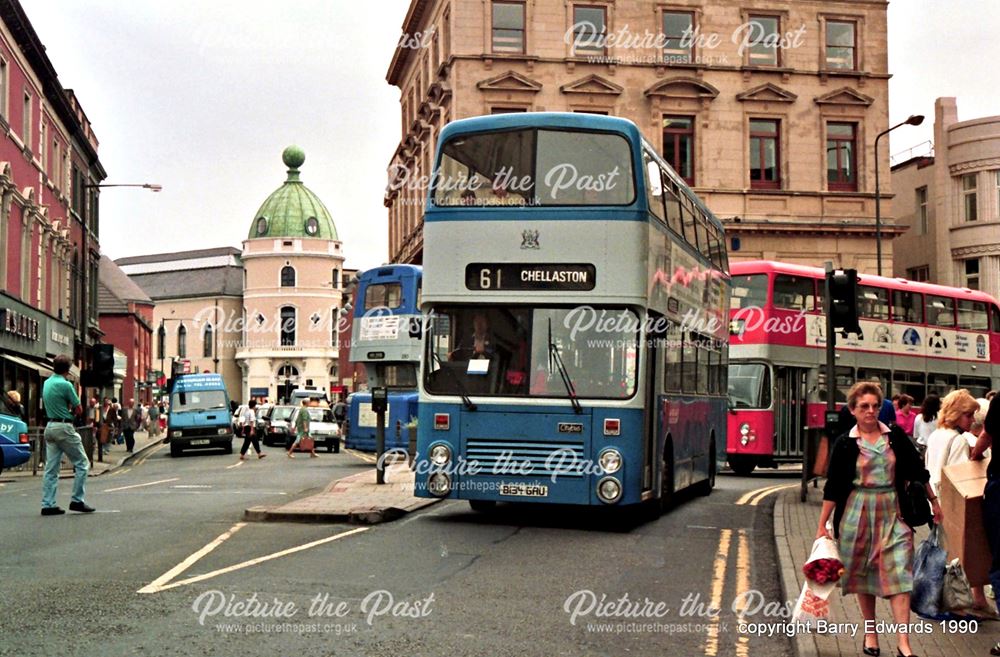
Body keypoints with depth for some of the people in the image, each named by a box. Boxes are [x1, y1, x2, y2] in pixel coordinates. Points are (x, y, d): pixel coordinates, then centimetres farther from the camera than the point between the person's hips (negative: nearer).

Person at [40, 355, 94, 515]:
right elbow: (79, 410, -8)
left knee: (51, 468, 7)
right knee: (81, 463, 1)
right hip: (64, 427, -8)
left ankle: (48, 504, 5)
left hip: (50, 427, 8)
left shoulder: (47, 383, 11)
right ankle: (77, 500, -2)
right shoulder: (65, 385, -14)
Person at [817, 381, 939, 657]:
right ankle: (870, 632, 24)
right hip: (858, 513, 0)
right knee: (863, 574, 8)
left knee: (899, 575, -7)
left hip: (892, 512, 0)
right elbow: (833, 487, 1)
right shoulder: (845, 443, 0)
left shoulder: (895, 437, 3)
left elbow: (917, 470, 12)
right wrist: (822, 524, 0)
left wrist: (933, 500, 13)